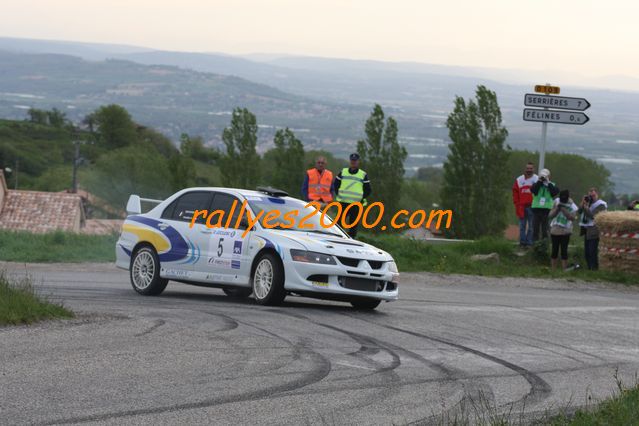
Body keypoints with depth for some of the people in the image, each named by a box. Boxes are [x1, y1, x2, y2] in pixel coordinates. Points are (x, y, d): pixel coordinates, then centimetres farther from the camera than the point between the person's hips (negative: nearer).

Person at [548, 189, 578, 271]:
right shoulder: (556, 202, 5)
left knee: (564, 250, -2)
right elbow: (550, 215, 4)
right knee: (555, 249, 6)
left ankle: (564, 269, 1)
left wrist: (563, 209, -22)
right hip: (554, 230, 2)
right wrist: (557, 209, -12)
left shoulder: (573, 207, -2)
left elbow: (572, 217, -17)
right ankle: (553, 269, 11)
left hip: (565, 231, -2)